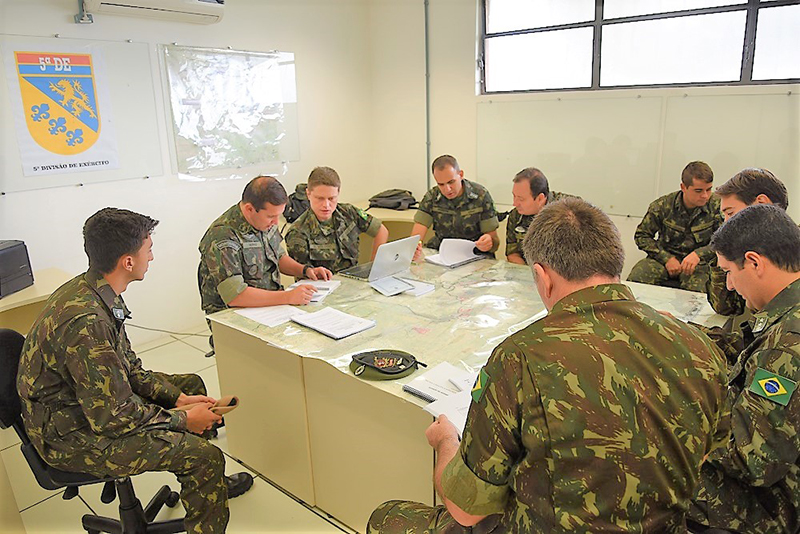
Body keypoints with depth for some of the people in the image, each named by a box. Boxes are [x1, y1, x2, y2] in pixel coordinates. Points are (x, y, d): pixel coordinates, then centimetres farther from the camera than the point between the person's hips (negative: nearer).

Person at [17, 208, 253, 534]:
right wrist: (183, 419, -16)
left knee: (192, 384, 19)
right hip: (72, 437, -10)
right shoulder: (85, 321, -34)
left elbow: (128, 368, 7)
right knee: (205, 457, -21)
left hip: (89, 401, 10)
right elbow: (113, 418, -29)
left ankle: (207, 484, 34)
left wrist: (177, 398, 0)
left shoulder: (88, 289, -2)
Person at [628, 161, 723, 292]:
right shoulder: (663, 205, -5)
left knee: (697, 288, -36)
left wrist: (699, 254, -23)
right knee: (635, 278, -27)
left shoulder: (716, 207, -5)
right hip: (665, 258, 1)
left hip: (698, 263, -1)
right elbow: (641, 235, 2)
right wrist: (666, 258, -10)